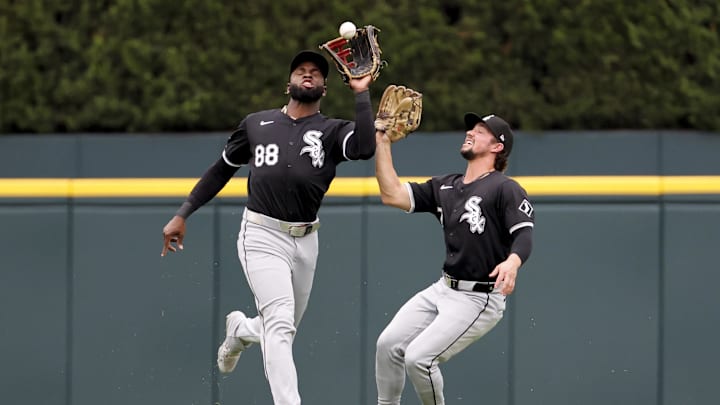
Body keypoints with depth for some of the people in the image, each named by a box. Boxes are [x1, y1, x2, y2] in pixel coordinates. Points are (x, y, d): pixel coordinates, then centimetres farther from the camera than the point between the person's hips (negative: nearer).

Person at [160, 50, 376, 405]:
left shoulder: (333, 132, 5)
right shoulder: (256, 124, 8)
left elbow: (365, 148, -19)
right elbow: (221, 170, 16)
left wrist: (361, 93, -15)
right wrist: (183, 214, 10)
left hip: (306, 242, 3)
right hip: (263, 237, -3)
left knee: (282, 332, 16)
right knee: (280, 324, -20)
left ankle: (240, 330, 52)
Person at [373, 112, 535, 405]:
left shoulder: (505, 189, -10)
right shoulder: (445, 187, 12)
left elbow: (524, 234, -22)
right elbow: (392, 194, 6)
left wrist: (512, 262, -44)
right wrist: (382, 141, 3)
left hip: (479, 300, -8)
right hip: (442, 289, 8)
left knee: (418, 358, -18)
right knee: (388, 344, -3)